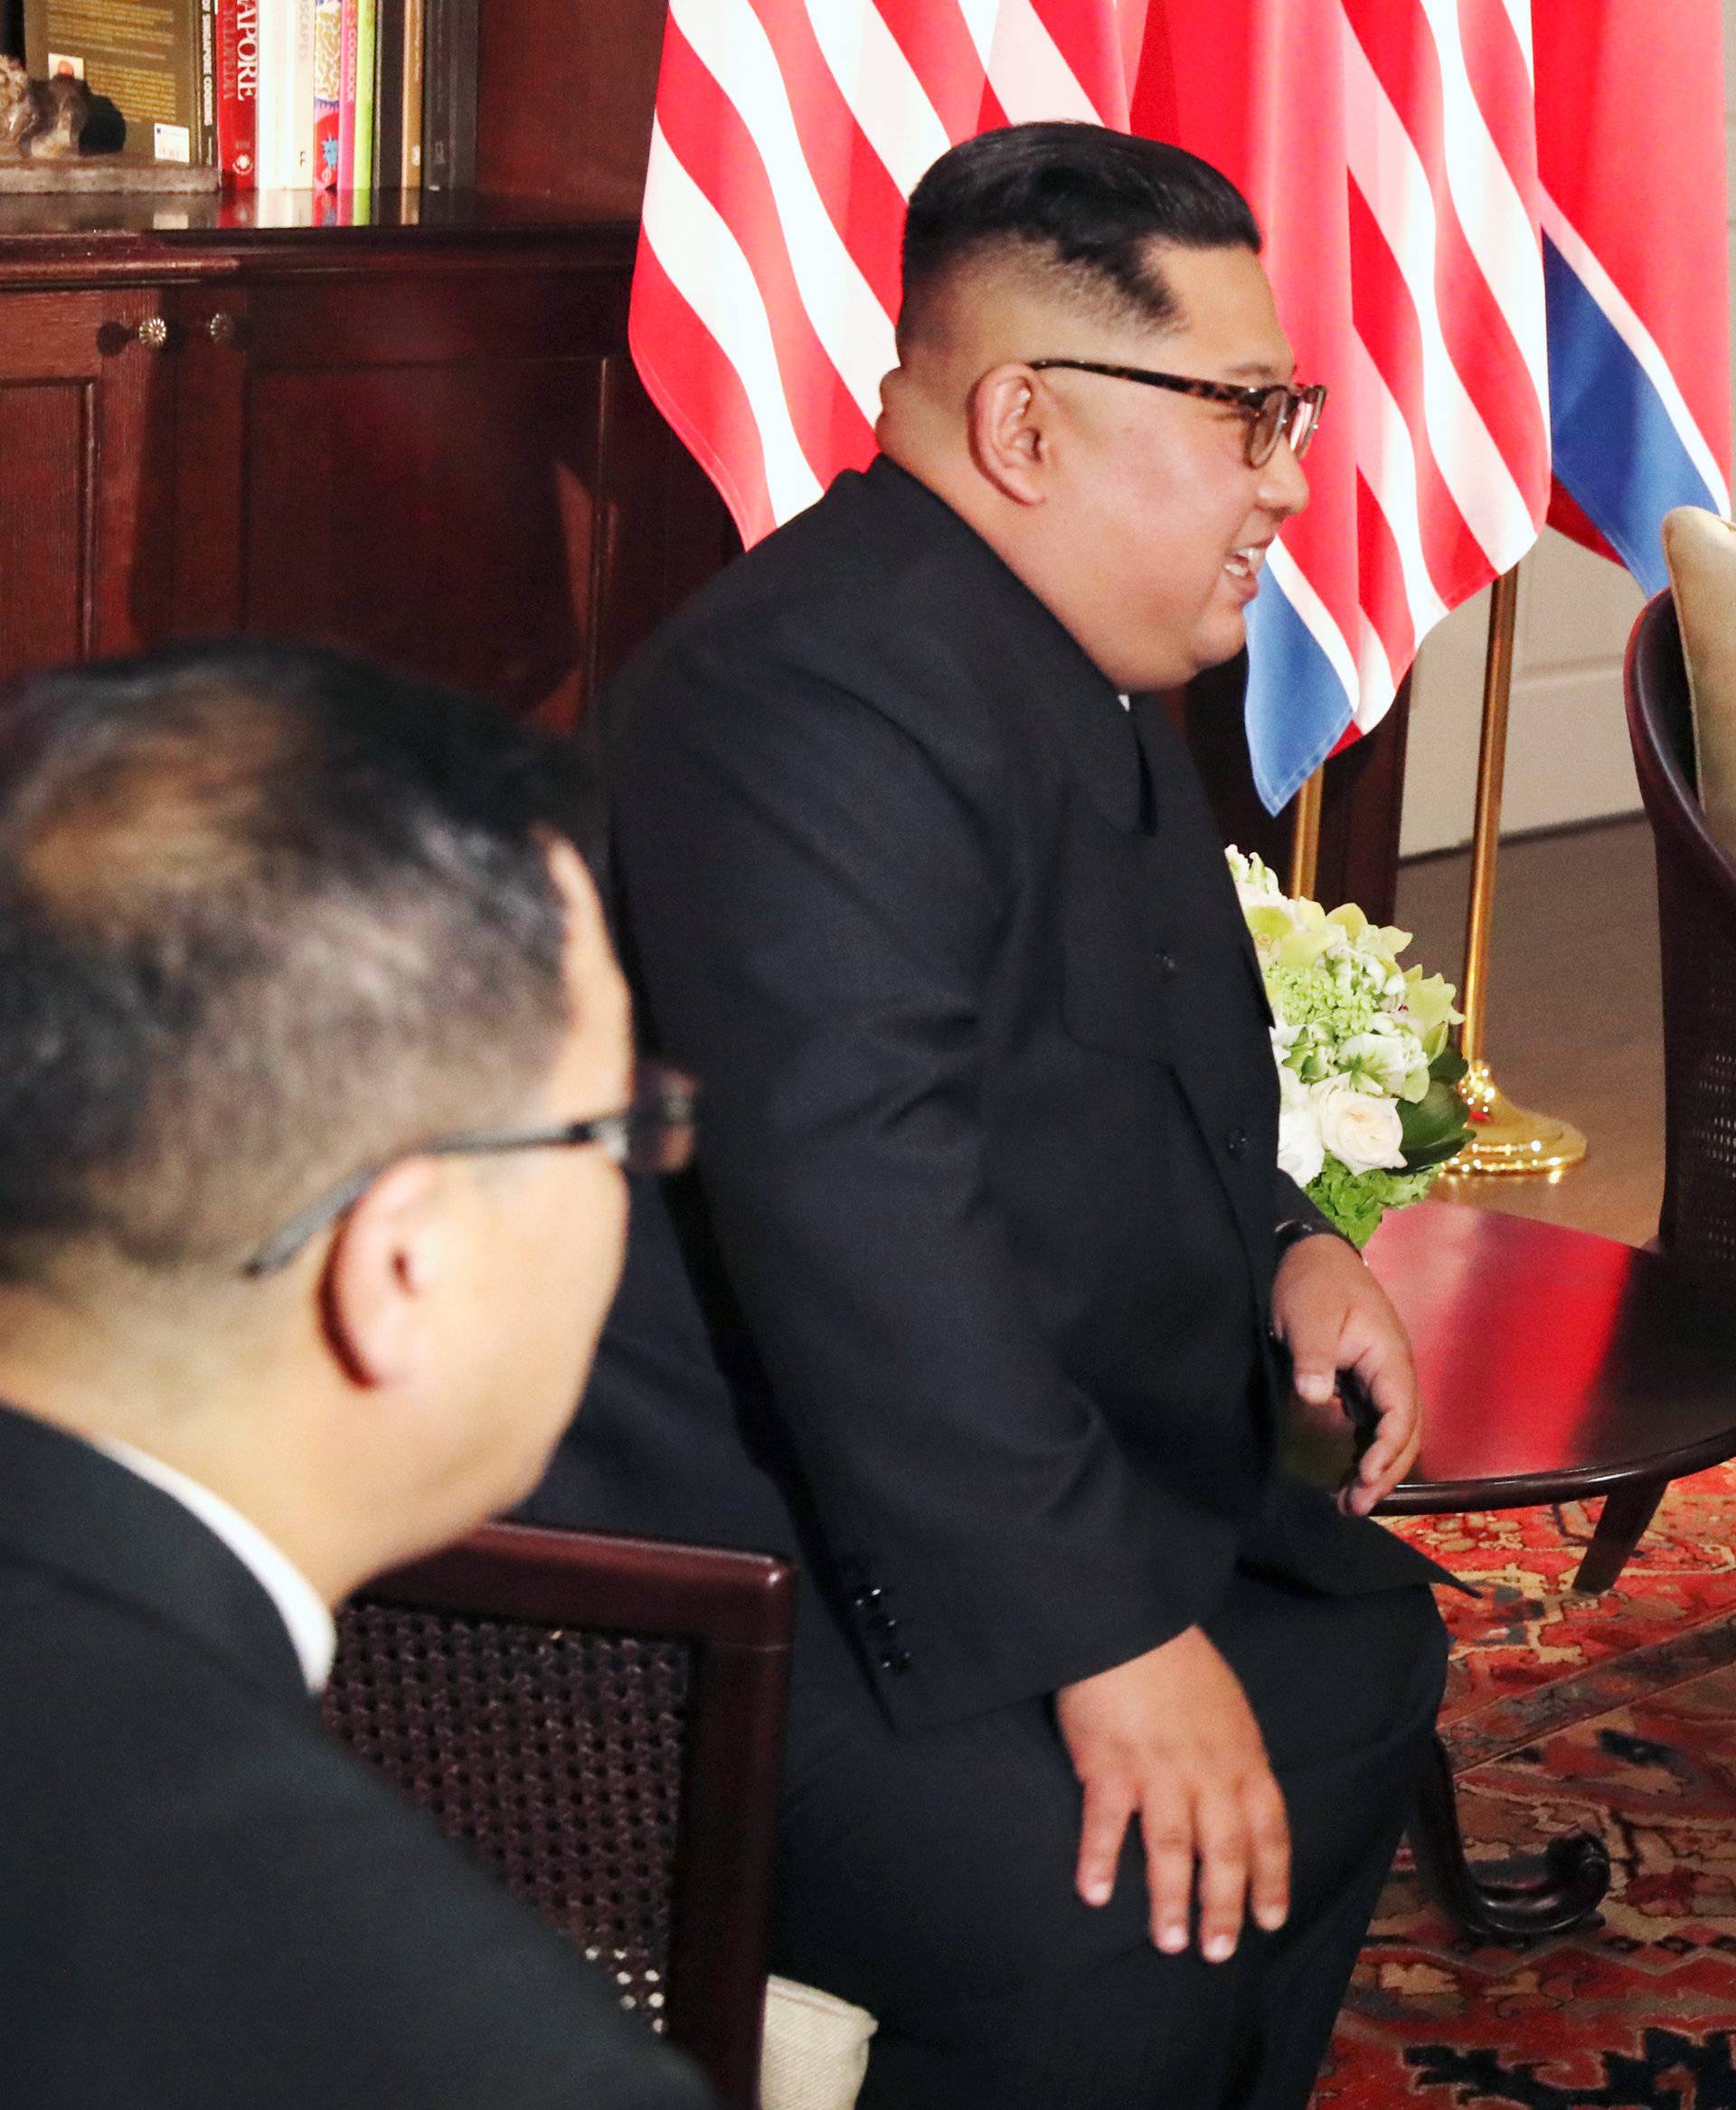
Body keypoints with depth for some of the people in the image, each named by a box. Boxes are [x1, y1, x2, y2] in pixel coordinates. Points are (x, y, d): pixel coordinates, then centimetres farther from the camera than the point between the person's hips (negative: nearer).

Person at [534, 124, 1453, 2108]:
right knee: (1113, 1912, -28)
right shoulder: (821, 685, -23)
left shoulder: (1077, 679, 13)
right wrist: (1108, 1638, -30)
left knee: (1366, 1648, 20)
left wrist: (1281, 1252, 6)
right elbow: (855, 1189, -31)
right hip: (740, 1566, -11)